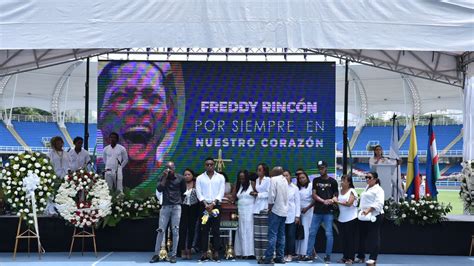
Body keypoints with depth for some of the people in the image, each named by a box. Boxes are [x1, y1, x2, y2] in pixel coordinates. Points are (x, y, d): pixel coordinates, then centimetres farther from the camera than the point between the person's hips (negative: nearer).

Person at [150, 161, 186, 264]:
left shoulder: (180, 178, 2)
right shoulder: (163, 177, 3)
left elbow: (184, 190, 16)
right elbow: (159, 189, -12)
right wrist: (165, 177, -14)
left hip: (176, 207, 0)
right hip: (165, 206, 0)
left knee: (175, 231, 0)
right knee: (161, 230, -2)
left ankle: (173, 255, 5)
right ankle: (156, 254, 3)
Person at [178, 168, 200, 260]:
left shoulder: (196, 185, 4)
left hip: (194, 209, 1)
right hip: (183, 208, -1)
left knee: (191, 229, 5)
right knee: (182, 229, -4)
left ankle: (189, 250, 13)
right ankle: (182, 250, 2)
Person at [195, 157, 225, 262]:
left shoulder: (220, 177, 6)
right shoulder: (200, 178, 7)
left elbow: (221, 193, -1)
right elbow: (199, 193, 0)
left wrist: (213, 204, -13)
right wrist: (206, 204, -13)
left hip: (216, 206, 0)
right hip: (204, 206, 0)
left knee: (216, 230, -1)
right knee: (204, 230, 0)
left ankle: (216, 253, 1)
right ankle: (204, 253, 1)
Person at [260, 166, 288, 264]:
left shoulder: (274, 179, -9)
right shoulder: (284, 180, 13)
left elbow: (272, 195, -15)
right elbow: (285, 196, 14)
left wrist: (269, 208, -4)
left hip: (276, 210, -7)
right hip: (284, 211, 7)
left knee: (272, 235, -8)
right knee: (281, 235, 8)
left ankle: (268, 258, -10)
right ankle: (280, 257, 8)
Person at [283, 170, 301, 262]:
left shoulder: (294, 188, 3)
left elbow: (297, 202, 4)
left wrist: (297, 216, -1)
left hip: (291, 215, -1)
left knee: (291, 235, 0)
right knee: (283, 235, 1)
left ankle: (290, 254, 6)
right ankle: (284, 254, 9)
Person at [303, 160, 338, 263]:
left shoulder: (332, 181, 4)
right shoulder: (316, 180, 10)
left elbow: (336, 195, 7)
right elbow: (314, 195, 2)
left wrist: (333, 200, -16)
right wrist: (324, 201, -12)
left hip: (328, 212, -2)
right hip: (317, 211, 2)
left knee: (329, 234, -2)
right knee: (312, 232, 1)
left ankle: (328, 255, 5)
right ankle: (309, 255, 7)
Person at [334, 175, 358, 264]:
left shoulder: (352, 191, -7)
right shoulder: (340, 191, 10)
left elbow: (349, 203, -18)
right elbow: (338, 203, 14)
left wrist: (338, 202, -17)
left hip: (351, 218, -6)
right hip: (342, 218, 6)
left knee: (350, 238, -2)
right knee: (344, 238, 8)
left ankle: (350, 258, 1)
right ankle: (345, 257, 13)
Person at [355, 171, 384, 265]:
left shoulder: (378, 189, -8)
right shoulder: (366, 188, 20)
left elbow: (379, 203, -19)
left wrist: (368, 210, -28)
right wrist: (360, 211, 19)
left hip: (374, 216, -9)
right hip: (363, 216, 9)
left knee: (373, 237, -5)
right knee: (362, 237, 12)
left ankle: (373, 258, -2)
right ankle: (360, 256, 21)